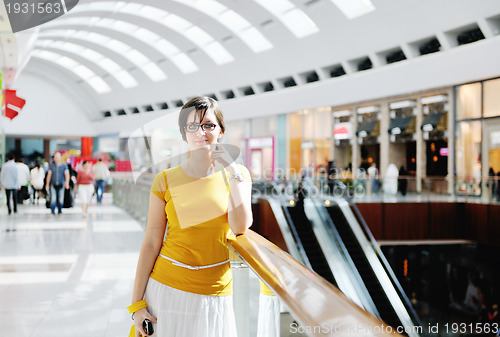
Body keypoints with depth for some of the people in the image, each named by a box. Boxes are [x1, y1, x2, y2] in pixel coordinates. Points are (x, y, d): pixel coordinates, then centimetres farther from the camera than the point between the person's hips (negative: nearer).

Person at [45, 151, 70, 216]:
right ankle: (52, 212, -6)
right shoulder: (52, 165, 2)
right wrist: (47, 184, 8)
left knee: (60, 199, 5)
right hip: (53, 184, 0)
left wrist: (67, 182, -23)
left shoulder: (64, 165, 0)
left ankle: (60, 212, 20)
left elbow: (67, 174, -8)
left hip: (61, 185, 0)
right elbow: (49, 175, 8)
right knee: (53, 198, -10)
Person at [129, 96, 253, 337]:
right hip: (167, 286, -1)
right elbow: (151, 244, -2)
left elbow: (240, 227, -13)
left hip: (215, 292, 1)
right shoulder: (166, 180, -2)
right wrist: (137, 303, -5)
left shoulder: (236, 174, 2)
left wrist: (232, 170, -11)